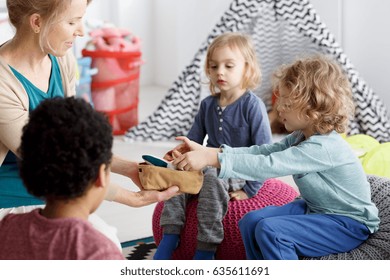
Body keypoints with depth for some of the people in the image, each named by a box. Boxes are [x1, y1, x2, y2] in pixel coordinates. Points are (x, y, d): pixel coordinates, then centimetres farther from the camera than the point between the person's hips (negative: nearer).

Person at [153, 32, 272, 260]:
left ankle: (205, 251, -29)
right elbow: (194, 140, 15)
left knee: (212, 178, -34)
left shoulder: (252, 105, -10)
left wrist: (249, 189, -16)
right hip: (211, 164, 6)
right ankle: (169, 239, -18)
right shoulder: (208, 105, 9)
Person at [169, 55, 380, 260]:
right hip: (316, 210, 10)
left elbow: (268, 166, -35)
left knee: (271, 230, -26)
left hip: (350, 223, -10)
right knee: (251, 221, 0)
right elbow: (263, 152, -4)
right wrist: (207, 151, -15)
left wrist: (211, 159, -37)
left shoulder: (323, 148, -28)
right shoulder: (301, 137, 3)